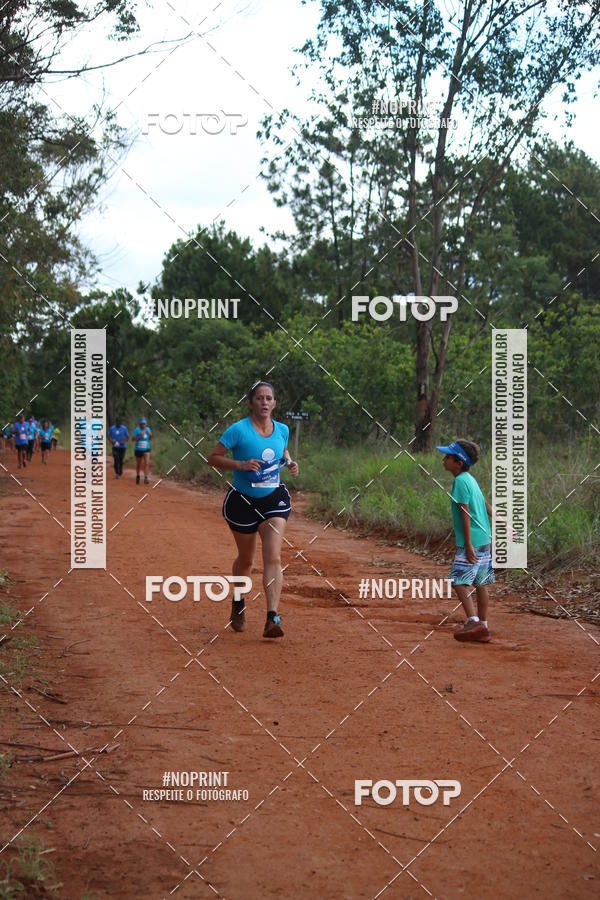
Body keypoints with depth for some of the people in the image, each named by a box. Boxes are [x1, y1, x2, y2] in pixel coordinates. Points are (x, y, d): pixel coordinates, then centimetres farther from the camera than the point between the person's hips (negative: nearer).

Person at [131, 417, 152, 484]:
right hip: (138, 450, -2)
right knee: (139, 464, 12)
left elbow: (150, 439, 14)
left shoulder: (148, 429, 3)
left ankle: (146, 478, -20)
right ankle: (137, 476, 36)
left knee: (147, 463, -17)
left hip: (146, 449, 2)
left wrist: (150, 435, -7)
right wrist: (140, 435, -30)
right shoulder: (136, 430, -10)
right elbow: (133, 439, -18)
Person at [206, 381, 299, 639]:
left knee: (273, 558, -15)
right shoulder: (238, 430, -13)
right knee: (246, 560, 14)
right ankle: (238, 604, 43)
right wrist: (240, 464, -24)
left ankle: (272, 618, -21)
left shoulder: (282, 430, 1)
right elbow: (213, 457, -11)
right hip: (242, 501, -2)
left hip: (274, 499, 2)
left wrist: (289, 463, 1)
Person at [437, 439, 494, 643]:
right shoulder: (470, 479, 13)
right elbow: (486, 506, 21)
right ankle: (483, 628, 15)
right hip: (485, 538, 9)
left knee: (459, 580, -8)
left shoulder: (460, 481, -14)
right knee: (480, 583, 11)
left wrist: (468, 545, -20)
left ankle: (473, 621, -15)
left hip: (472, 540, -9)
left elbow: (466, 514, -18)